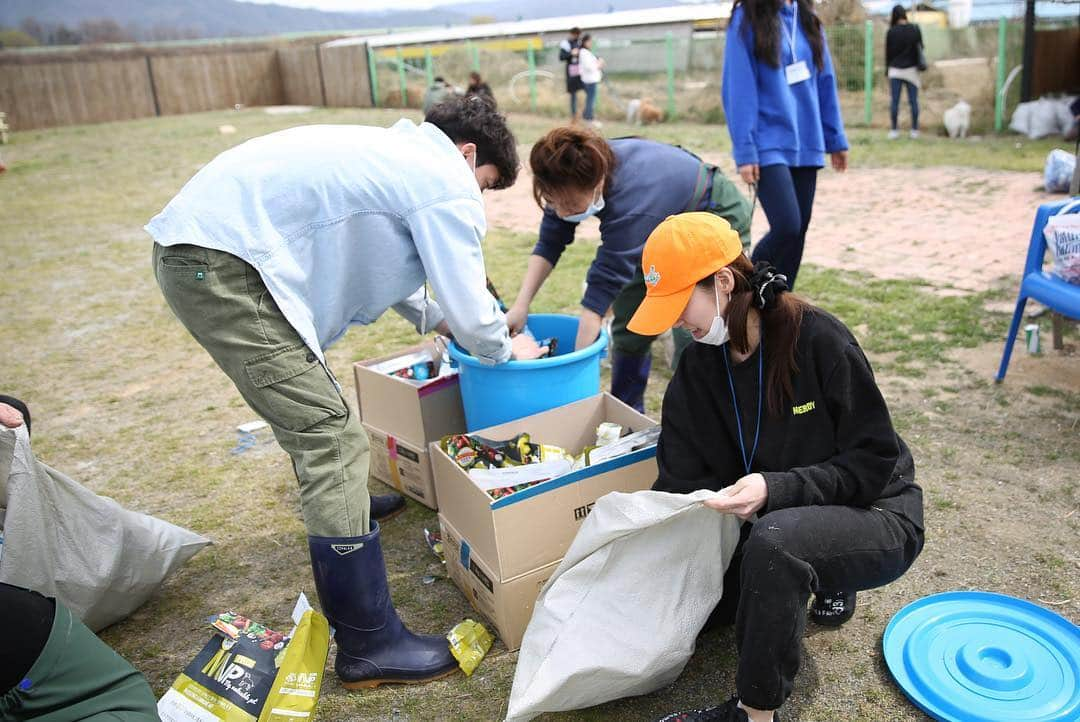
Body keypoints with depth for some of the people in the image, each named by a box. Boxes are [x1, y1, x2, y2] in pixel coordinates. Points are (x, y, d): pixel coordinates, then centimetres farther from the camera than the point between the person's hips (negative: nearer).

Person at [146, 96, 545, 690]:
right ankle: (369, 646, -2)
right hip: (221, 264, -11)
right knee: (330, 437, -10)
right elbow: (471, 311, -3)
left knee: (306, 397, 28)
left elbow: (376, 254, 37)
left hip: (195, 244, 11)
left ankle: (336, 501, 54)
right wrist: (507, 349, 18)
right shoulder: (448, 183, -7)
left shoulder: (394, 149, 22)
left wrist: (430, 315, 43)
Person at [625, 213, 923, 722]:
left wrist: (776, 489, -33)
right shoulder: (700, 366, -5)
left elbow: (875, 462, -20)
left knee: (774, 538, -37)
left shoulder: (819, 341, -23)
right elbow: (680, 481, -4)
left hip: (875, 516, -6)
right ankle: (817, 582, 16)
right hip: (774, 521, 7)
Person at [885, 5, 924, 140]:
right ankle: (914, 130, 8)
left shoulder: (891, 32, -7)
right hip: (911, 69, 1)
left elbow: (888, 52, -1)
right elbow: (920, 49, 4)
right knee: (913, 101, 6)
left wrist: (887, 68, 10)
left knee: (894, 101, 3)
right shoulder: (915, 30, -3)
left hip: (895, 70, -1)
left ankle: (893, 130, 1)